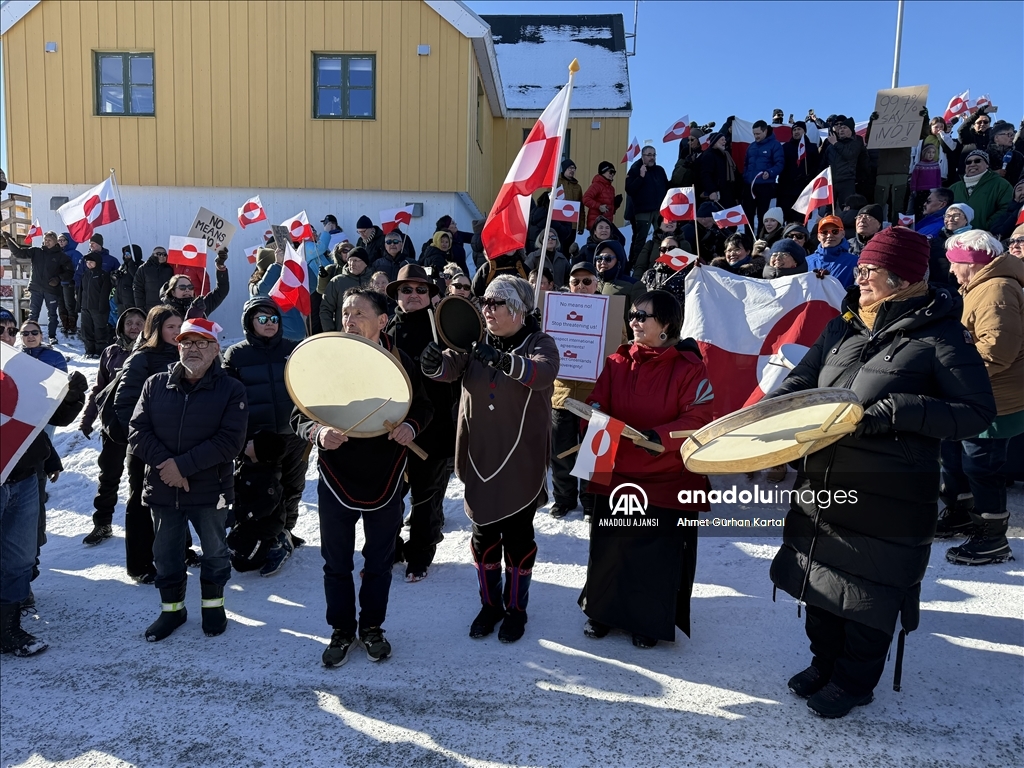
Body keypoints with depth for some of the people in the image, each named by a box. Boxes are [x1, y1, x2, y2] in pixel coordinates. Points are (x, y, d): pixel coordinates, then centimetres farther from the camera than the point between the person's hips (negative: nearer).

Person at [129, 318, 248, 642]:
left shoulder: (231, 390, -8)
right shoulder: (155, 385, 2)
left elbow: (230, 440, -17)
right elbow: (137, 431, -2)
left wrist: (183, 464, -22)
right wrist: (164, 463, -17)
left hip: (210, 490, -3)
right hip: (162, 489, 3)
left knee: (214, 551, 15)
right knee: (165, 553, 17)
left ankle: (213, 603, 37)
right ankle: (171, 607, 36)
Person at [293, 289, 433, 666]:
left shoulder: (399, 361, -5)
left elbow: (423, 407, 6)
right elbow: (299, 416, -4)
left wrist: (411, 426, -17)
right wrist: (318, 433, -27)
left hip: (385, 479, 0)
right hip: (336, 478, 0)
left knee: (379, 562, 16)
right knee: (336, 563, 12)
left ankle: (373, 627, 36)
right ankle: (341, 630, 33)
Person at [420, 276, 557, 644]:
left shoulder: (539, 343, -8)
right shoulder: (476, 342, 5)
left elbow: (543, 371, -31)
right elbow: (450, 367, -11)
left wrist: (502, 359, -48)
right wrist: (435, 362, -35)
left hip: (521, 462, -4)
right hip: (480, 458, 4)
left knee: (517, 534, 9)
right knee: (484, 533, 14)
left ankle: (516, 608, 29)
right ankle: (490, 603, 33)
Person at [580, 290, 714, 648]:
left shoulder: (689, 367, -9)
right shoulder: (618, 362, 3)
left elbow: (698, 418, -15)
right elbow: (597, 405, 1)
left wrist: (660, 437, -29)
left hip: (668, 480, -3)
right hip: (616, 474, 3)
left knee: (660, 555, 9)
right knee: (608, 547, 14)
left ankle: (650, 621, 30)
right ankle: (602, 610, 36)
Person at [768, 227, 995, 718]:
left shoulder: (938, 336, -10)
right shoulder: (843, 327, 8)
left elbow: (978, 412, -12)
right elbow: (801, 383, 15)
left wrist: (899, 411, -25)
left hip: (888, 498, -6)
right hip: (822, 484, 6)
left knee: (870, 591, 8)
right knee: (820, 578, 17)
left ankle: (855, 682, 30)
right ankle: (825, 663, 39)